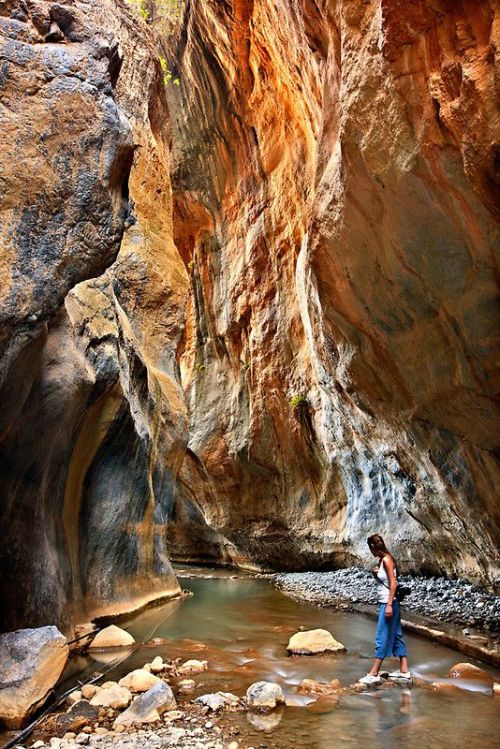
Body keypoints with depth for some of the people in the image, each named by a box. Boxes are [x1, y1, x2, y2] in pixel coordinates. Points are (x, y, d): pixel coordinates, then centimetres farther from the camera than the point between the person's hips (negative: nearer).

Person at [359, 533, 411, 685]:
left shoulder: (387, 559, -17)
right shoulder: (381, 560, 9)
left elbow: (393, 583, -20)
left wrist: (389, 605, -22)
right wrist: (375, 572, -1)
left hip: (388, 603, -10)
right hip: (385, 602, 10)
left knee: (381, 638, -4)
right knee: (396, 635, 14)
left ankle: (373, 674, 1)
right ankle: (404, 670, 21)